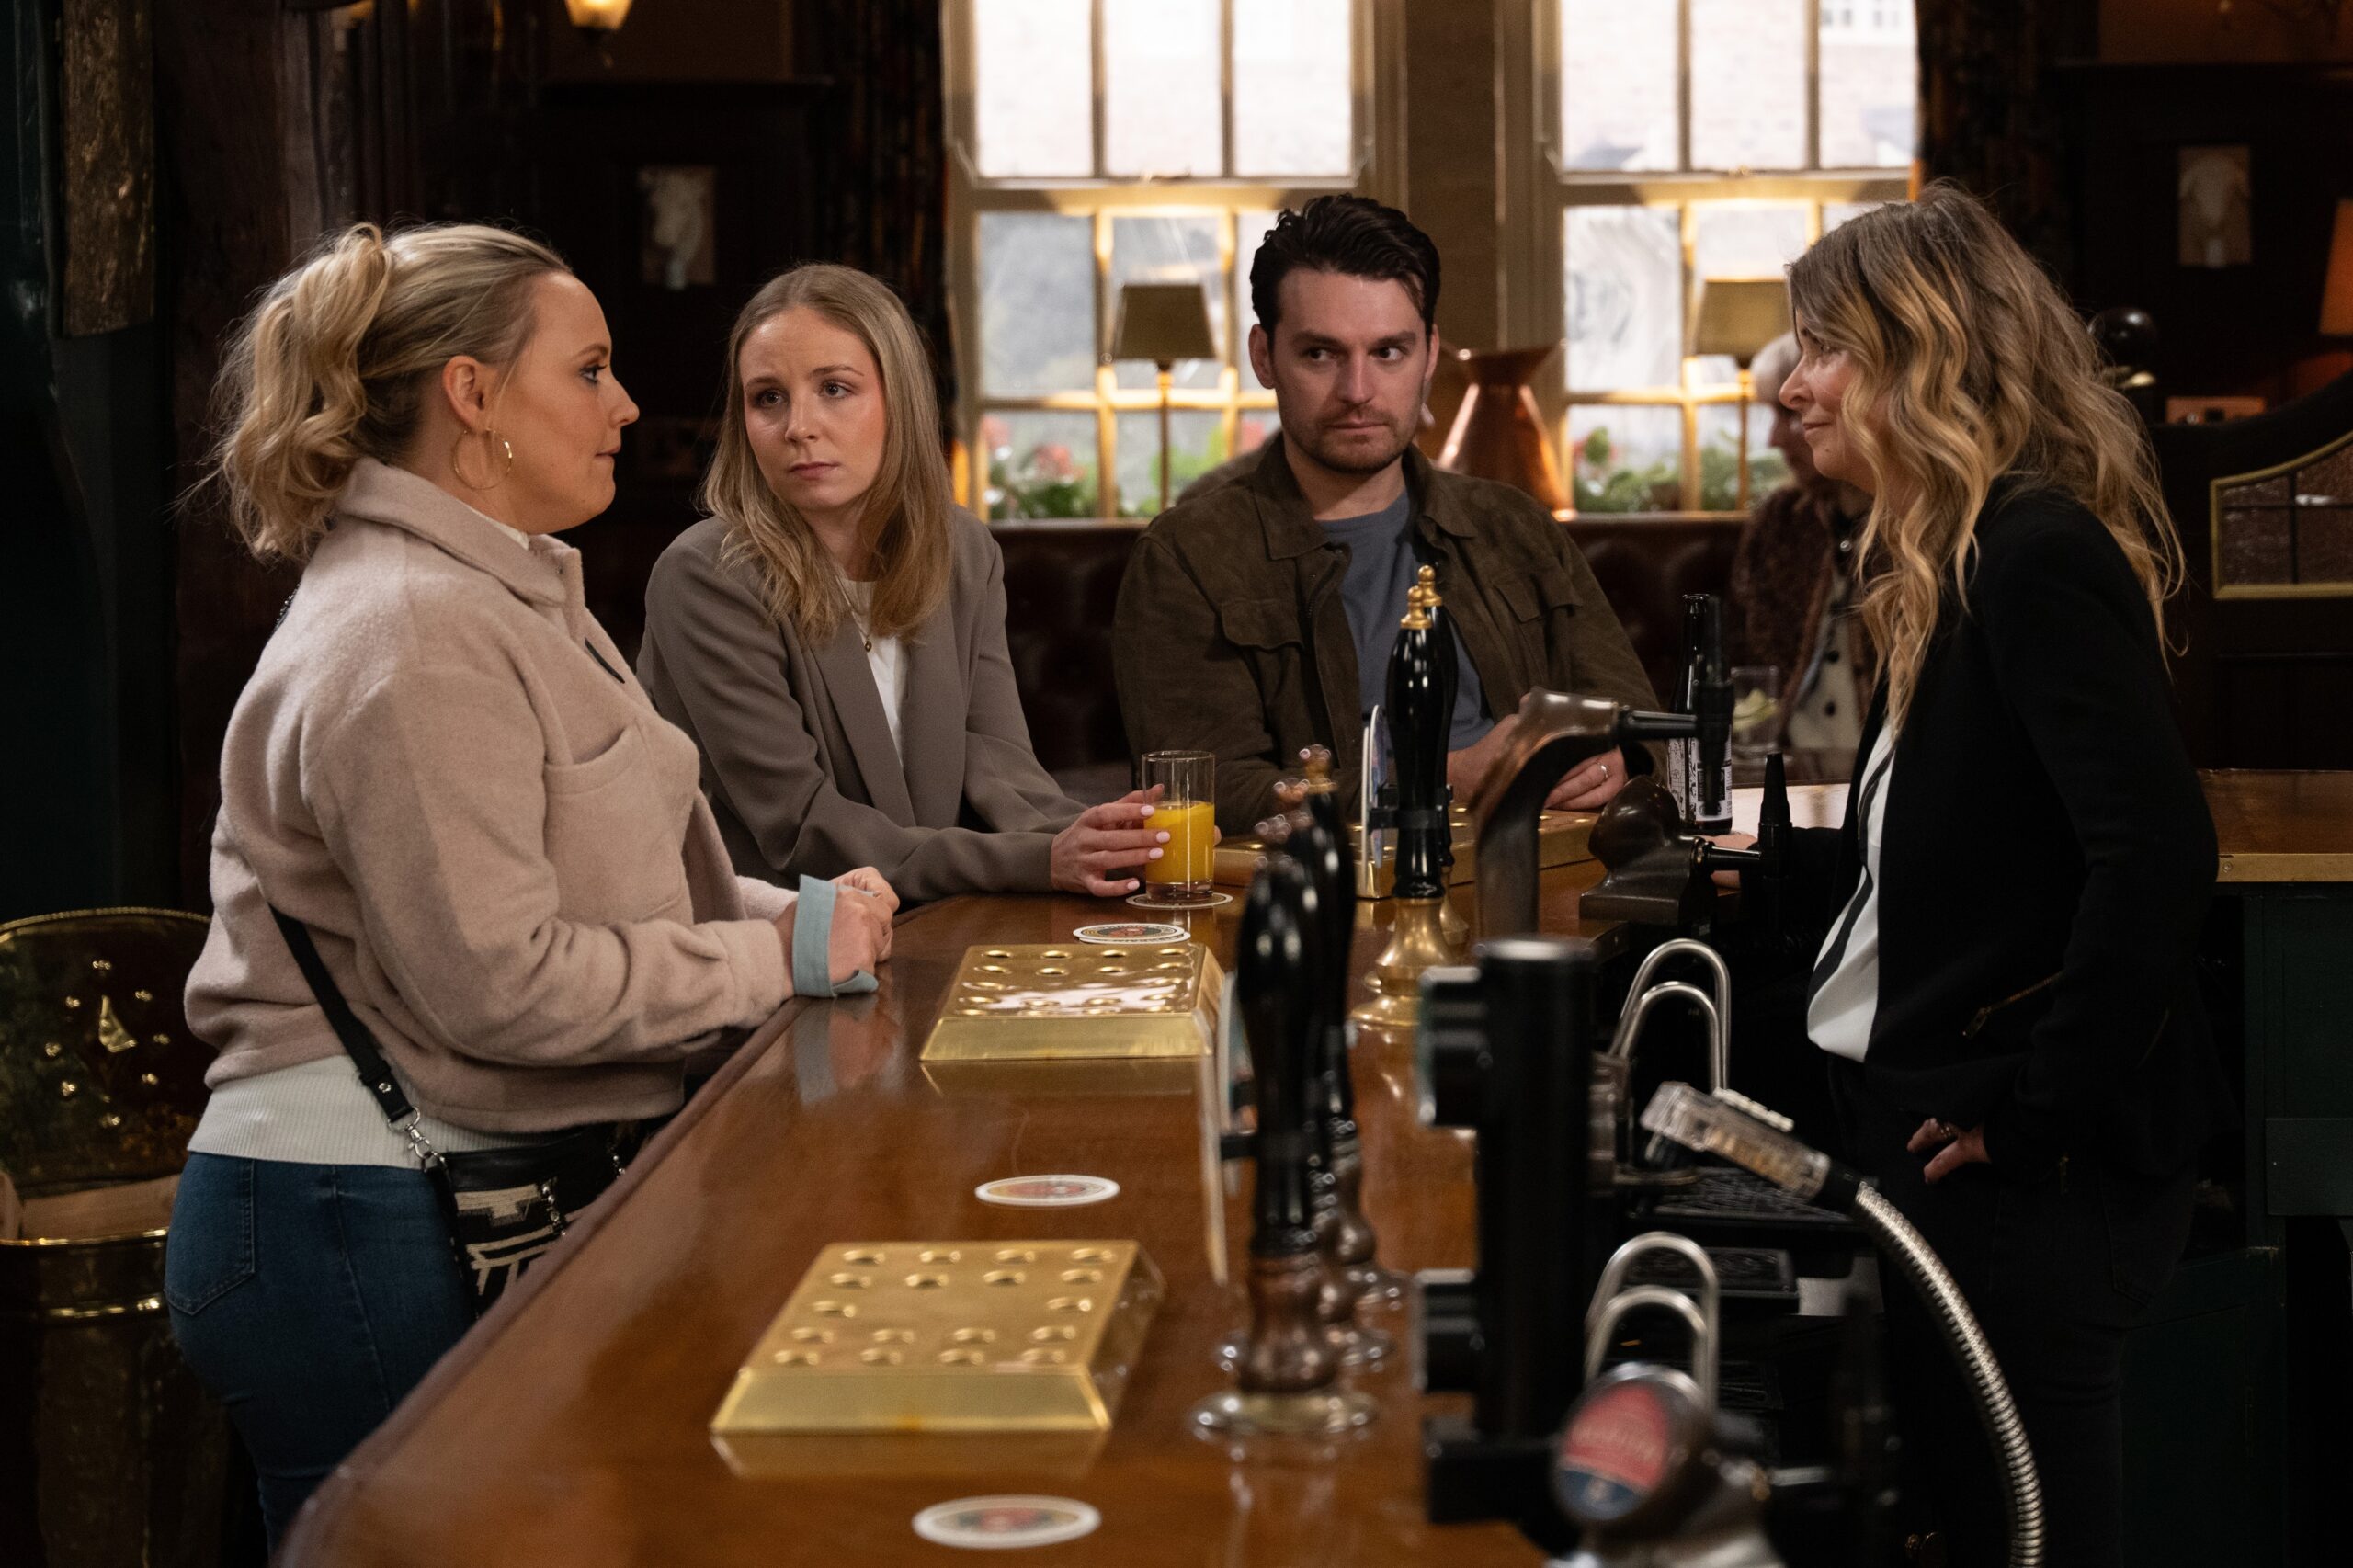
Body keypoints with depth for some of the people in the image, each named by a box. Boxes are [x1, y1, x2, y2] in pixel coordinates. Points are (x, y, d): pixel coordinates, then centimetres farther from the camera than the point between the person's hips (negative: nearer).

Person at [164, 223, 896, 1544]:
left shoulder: (509, 598, 16)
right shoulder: (412, 641, -19)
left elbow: (584, 880, 23)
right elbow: (499, 983, -24)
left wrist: (780, 912, 6)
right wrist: (781, 958, -15)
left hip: (486, 1204, 10)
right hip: (365, 1235, -10)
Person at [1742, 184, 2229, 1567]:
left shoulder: (2041, 558, -16)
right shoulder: (1959, 561, 14)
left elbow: (2158, 855, -27)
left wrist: (2044, 1114, -22)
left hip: (2032, 1185, -10)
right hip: (1942, 1143, 10)